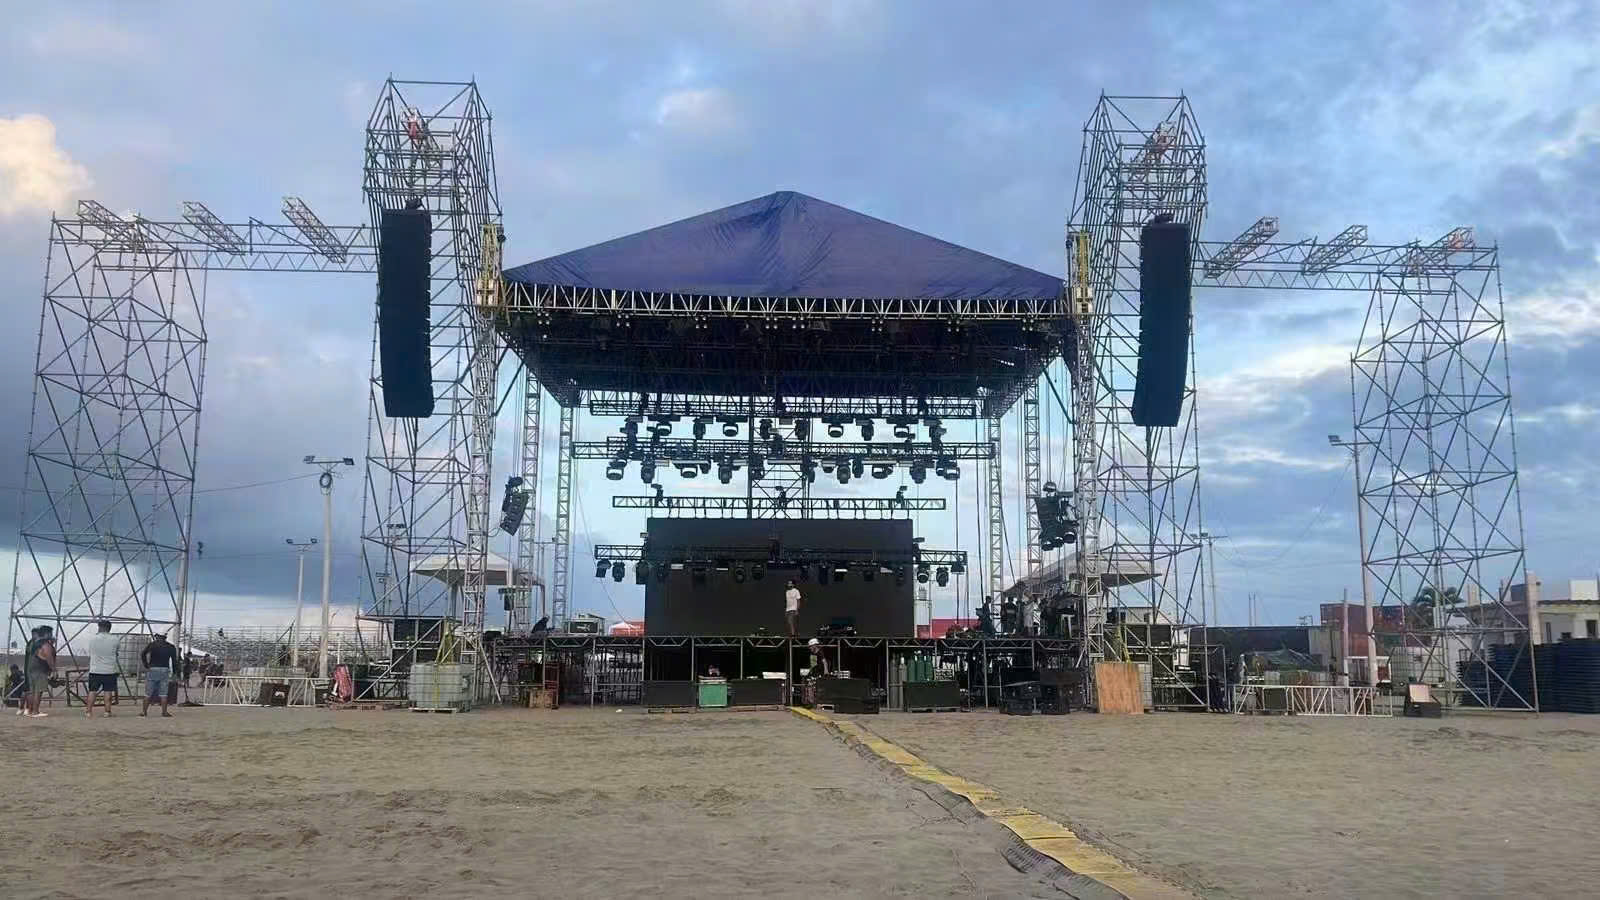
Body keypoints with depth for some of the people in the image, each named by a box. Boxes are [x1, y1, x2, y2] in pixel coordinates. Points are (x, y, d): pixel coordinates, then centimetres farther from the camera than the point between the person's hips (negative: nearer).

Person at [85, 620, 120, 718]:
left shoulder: (92, 639, -4)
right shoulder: (114, 639, -6)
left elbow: (90, 654, 7)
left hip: (95, 670, 1)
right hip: (110, 670, -1)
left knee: (92, 691, 8)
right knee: (108, 691, 4)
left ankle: (89, 712, 10)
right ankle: (107, 711, 4)